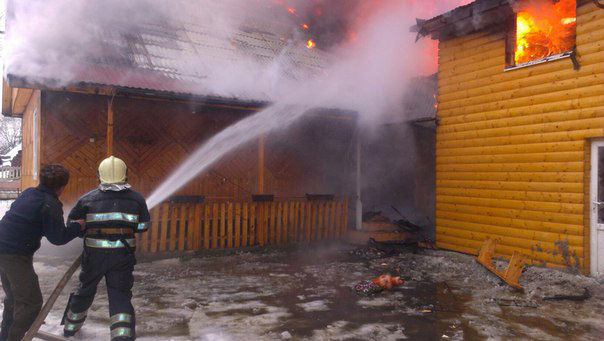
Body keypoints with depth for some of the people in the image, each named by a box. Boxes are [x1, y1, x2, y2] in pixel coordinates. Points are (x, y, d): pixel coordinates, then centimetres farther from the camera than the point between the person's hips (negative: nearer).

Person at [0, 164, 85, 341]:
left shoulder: (28, 193, 10)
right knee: (31, 301, -1)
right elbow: (58, 238, -15)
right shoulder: (50, 205, -14)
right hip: (16, 255, -9)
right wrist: (77, 226, 1)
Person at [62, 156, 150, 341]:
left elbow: (72, 221, 10)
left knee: (85, 290, 23)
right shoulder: (136, 198, 0)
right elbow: (143, 227, 7)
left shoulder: (88, 198, 0)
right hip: (122, 255, -1)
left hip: (94, 254, 1)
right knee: (121, 296, 5)